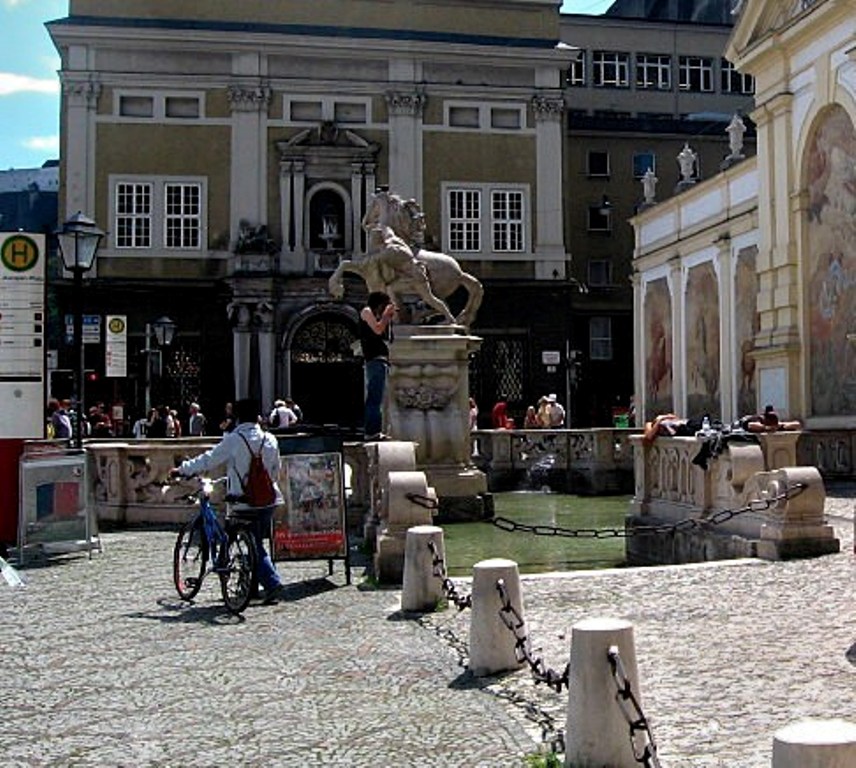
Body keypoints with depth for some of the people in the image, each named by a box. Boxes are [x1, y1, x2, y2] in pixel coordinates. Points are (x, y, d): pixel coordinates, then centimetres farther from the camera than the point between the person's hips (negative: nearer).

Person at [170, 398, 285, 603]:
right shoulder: (270, 440, 4)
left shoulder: (234, 440, -10)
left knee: (255, 547, 3)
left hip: (245, 502, -4)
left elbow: (208, 460, -5)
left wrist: (181, 470, 7)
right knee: (257, 542, 17)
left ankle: (272, 583, -9)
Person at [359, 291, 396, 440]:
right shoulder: (366, 311, 2)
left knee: (376, 397, 8)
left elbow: (387, 337, 22)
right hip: (375, 358, -10)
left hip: (382, 358, 10)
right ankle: (372, 432, -20)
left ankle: (375, 431, 9)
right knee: (375, 396, -15)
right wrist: (386, 314, 0)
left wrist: (389, 317, 17)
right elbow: (378, 329, -12)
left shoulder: (377, 315, 26)